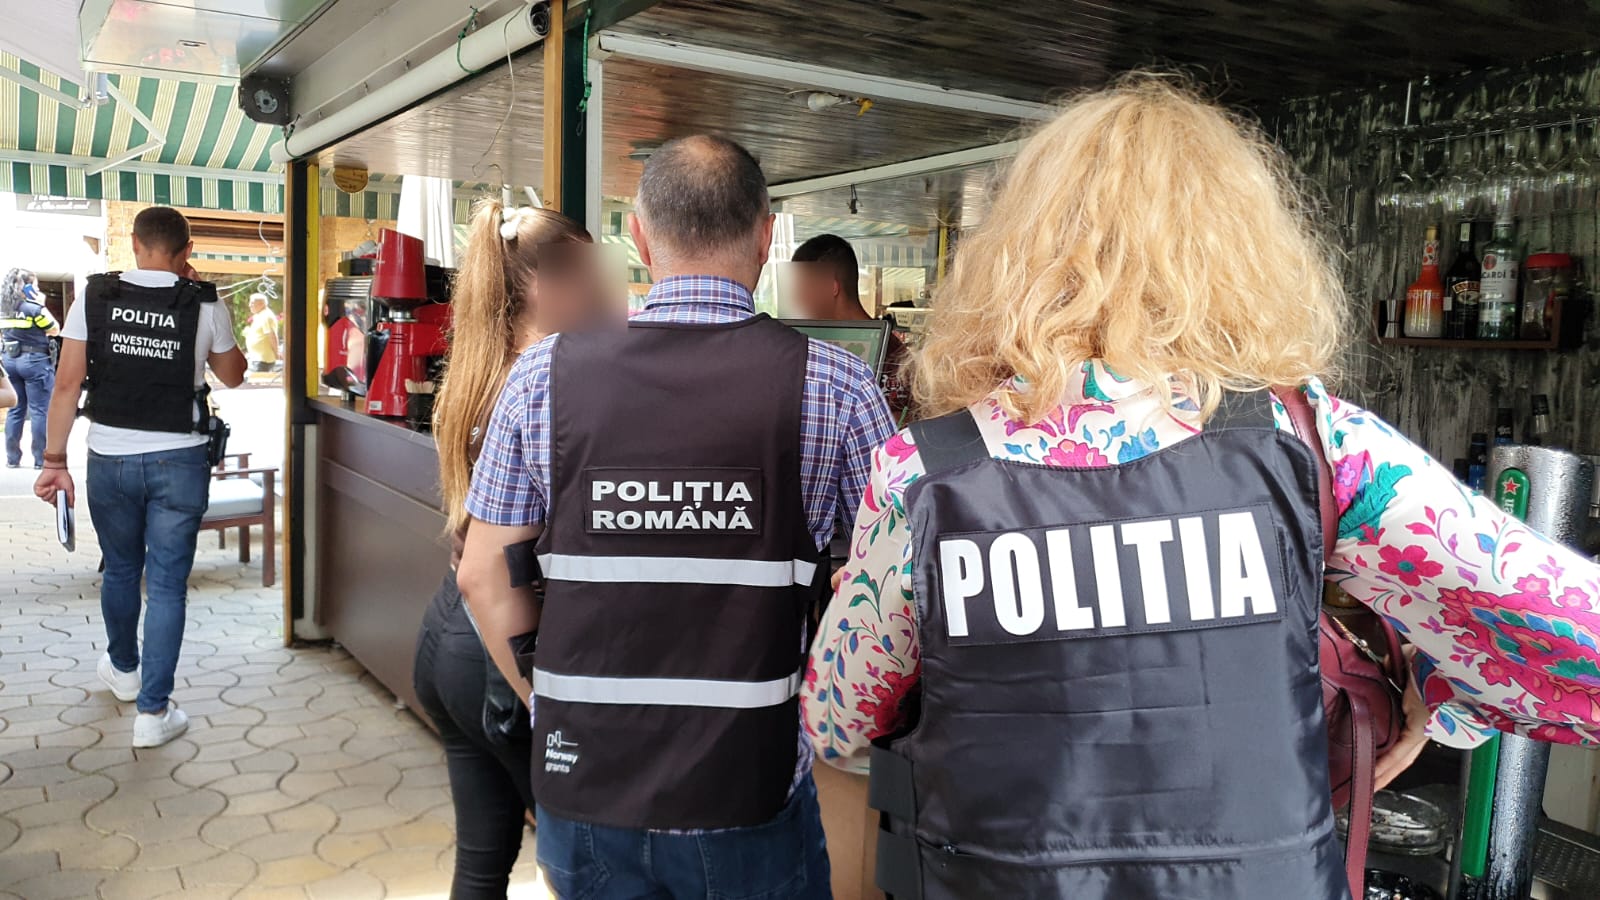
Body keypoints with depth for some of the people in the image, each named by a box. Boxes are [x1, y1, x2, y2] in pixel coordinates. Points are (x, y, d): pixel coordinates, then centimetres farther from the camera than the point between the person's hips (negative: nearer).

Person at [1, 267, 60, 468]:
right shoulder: (33, 308, -12)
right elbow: (55, 330, -3)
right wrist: (42, 305, -1)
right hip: (35, 361, -6)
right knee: (39, 411, -2)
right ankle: (41, 459, -2)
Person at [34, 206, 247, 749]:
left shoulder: (94, 298, -3)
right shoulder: (205, 306, -7)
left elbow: (67, 384, -4)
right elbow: (232, 377, 9)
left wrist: (54, 460, 2)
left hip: (109, 459, 2)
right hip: (178, 462, -2)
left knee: (120, 570, 22)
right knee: (167, 586, 4)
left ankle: (123, 669, 45)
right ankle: (153, 712, 6)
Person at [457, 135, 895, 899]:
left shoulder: (547, 372, -6)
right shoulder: (830, 384, -11)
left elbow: (485, 576, 0)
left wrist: (555, 707, 12)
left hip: (583, 781, 2)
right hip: (751, 788, -1)